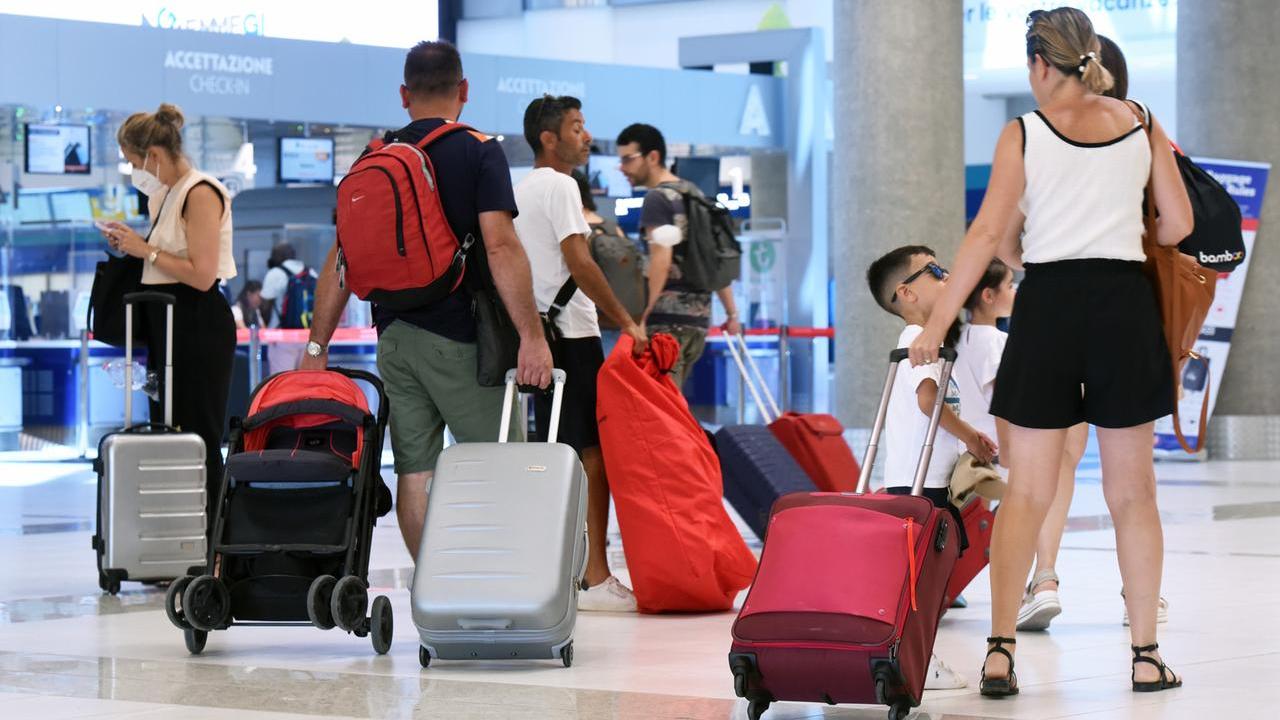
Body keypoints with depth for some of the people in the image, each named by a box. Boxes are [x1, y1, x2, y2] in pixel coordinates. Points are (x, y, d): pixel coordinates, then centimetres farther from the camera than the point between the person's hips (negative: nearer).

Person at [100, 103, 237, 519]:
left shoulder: (200, 194, -14)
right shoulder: (166, 194, 15)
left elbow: (202, 275, -21)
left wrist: (147, 250, -14)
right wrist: (133, 245, 8)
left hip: (200, 327, -10)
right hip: (169, 325, 10)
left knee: (198, 438, -8)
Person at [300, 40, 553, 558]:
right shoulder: (479, 151, -5)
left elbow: (340, 261, 9)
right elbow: (500, 247, -16)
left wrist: (317, 346, 13)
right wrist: (531, 335, -17)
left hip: (394, 336, 5)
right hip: (458, 338, -5)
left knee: (413, 471, 7)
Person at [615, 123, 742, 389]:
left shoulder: (658, 198, -7)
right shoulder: (695, 194, 19)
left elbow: (661, 261, -18)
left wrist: (640, 316, -20)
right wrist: (731, 311, 23)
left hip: (668, 318, -9)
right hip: (699, 317, 9)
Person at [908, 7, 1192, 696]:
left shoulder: (1023, 134, -2)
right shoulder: (1141, 124, 6)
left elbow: (990, 236, -8)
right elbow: (1179, 224, 6)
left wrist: (937, 322, -4)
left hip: (1049, 306, -2)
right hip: (1126, 305, 2)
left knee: (1027, 491, 3)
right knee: (1132, 491, 8)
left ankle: (1000, 650, -4)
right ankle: (1145, 655, 9)